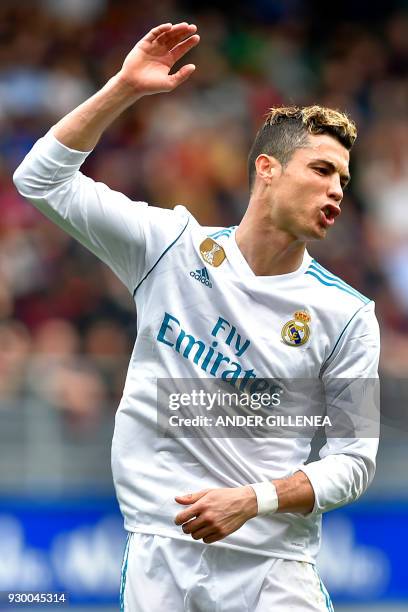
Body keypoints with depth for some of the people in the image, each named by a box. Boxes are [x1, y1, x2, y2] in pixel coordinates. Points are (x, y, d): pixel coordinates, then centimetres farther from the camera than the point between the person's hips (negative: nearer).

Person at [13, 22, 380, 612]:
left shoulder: (348, 315, 1)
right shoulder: (173, 246, 4)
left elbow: (354, 459, -1)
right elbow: (41, 179, 3)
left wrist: (254, 500, -17)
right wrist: (124, 89, -7)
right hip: (159, 550, 1)